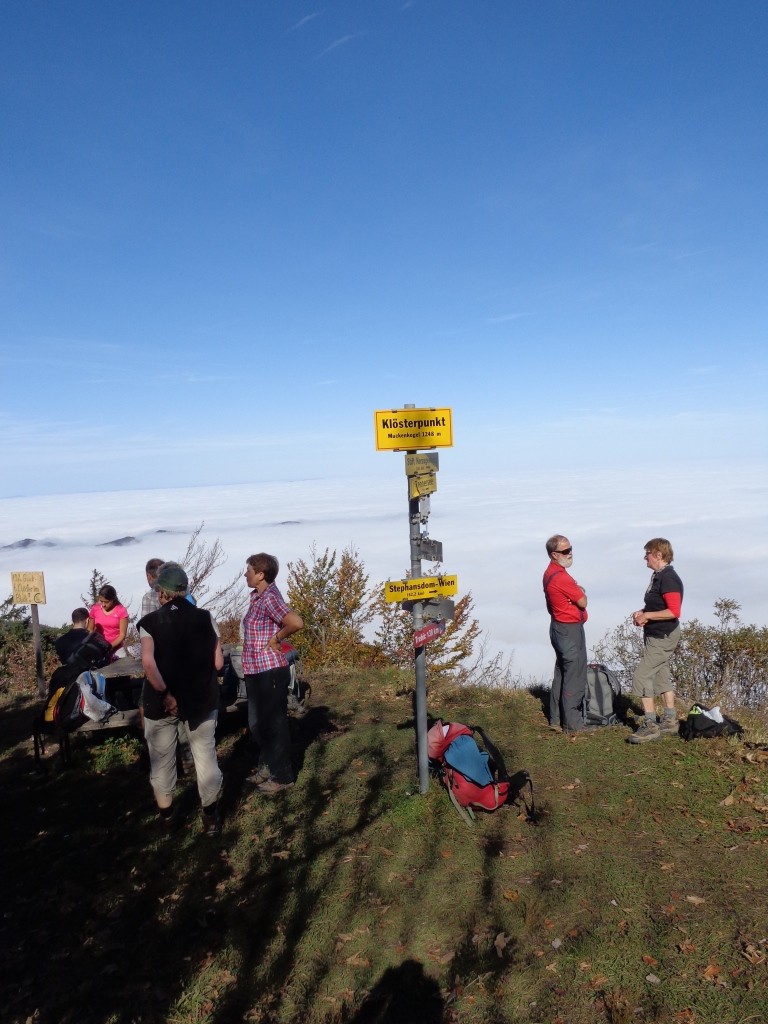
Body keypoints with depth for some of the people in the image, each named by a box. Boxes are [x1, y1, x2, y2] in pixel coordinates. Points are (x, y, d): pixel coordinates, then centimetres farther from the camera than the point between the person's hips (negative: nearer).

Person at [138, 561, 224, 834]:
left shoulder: (149, 622, -11)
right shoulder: (204, 617, -6)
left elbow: (148, 663, -25)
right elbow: (218, 663, -5)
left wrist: (165, 694, -18)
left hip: (161, 701, -1)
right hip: (201, 698, 1)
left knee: (161, 758, 17)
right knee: (206, 756, 12)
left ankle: (165, 813, 32)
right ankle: (210, 816, 19)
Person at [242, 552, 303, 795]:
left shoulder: (269, 599, -19)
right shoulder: (257, 596, 10)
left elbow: (296, 622, -34)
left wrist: (276, 639, -19)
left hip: (270, 671, -10)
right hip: (255, 671, 10)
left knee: (274, 723, 3)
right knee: (257, 723, 20)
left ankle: (282, 775, 16)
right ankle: (267, 765, 36)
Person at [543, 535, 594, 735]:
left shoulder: (550, 572, 9)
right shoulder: (561, 577, -23)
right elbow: (582, 602, -15)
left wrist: (576, 591, 0)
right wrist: (581, 591, 3)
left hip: (559, 627, 10)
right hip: (570, 630, -10)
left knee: (561, 673, 16)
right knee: (575, 676, -3)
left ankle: (556, 718, 24)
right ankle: (572, 723, 3)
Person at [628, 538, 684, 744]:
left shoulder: (669, 579, -20)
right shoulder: (657, 576, 11)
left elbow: (674, 611, -26)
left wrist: (647, 616, -19)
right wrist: (642, 612, 6)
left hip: (663, 637, -10)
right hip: (656, 636, 11)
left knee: (641, 676, -11)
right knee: (661, 676, 17)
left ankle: (650, 726, -5)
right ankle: (670, 721, 27)